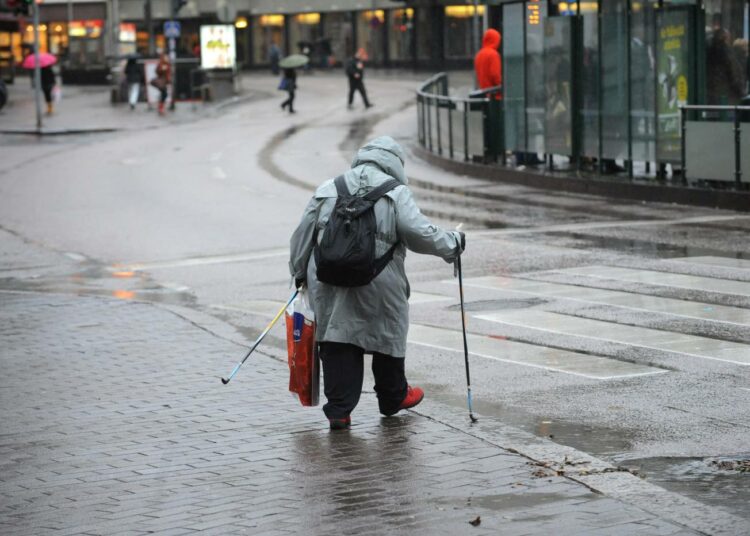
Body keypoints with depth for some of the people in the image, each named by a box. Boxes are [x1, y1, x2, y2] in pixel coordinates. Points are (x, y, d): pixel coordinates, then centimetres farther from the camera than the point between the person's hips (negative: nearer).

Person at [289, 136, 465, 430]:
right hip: (379, 283, -3)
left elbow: (303, 234, 13)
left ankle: (338, 409, 2)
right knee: (388, 336, 17)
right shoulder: (395, 193, -3)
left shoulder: (328, 189, 10)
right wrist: (452, 243, 6)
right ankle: (393, 397, 34)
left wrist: (300, 273, 23)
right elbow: (420, 233, -10)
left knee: (337, 341, 6)